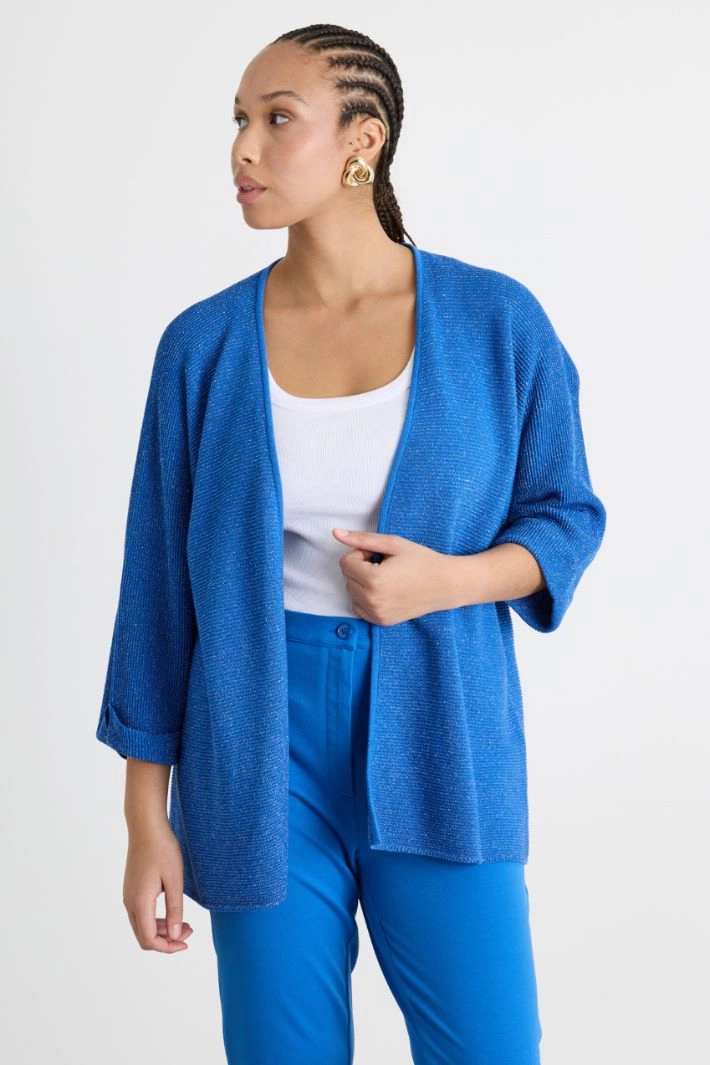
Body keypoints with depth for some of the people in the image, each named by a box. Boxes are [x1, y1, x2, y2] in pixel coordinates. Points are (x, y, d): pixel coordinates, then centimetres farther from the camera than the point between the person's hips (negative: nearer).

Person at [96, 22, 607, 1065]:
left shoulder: (496, 321, -3)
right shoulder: (203, 344, -1)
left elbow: (567, 514, 6)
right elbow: (160, 582, 2)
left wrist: (449, 580, -15)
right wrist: (148, 820, 3)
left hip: (438, 743, 0)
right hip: (263, 750, 1)